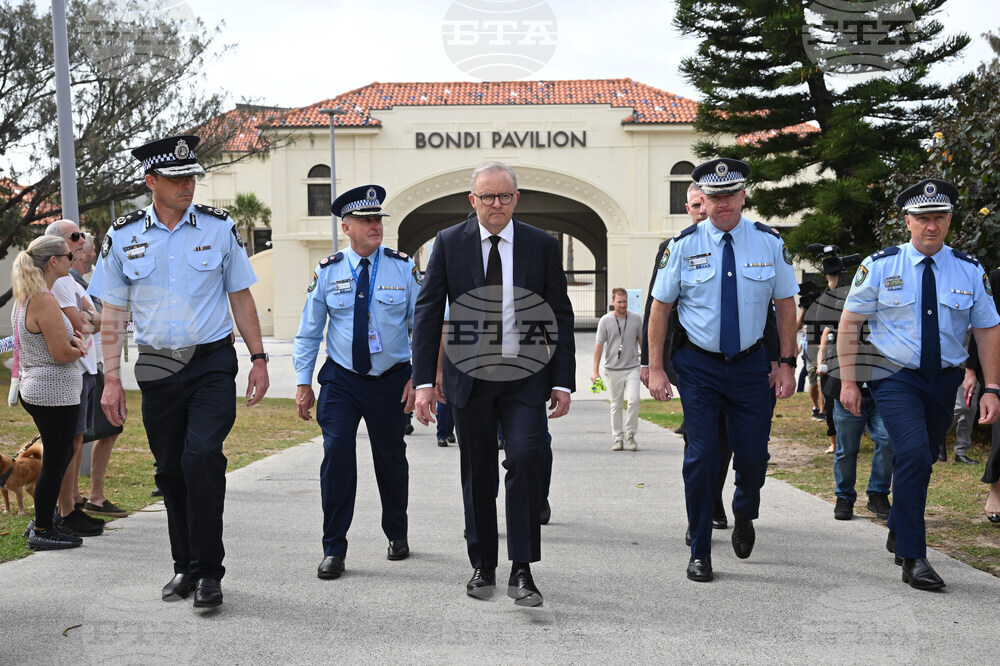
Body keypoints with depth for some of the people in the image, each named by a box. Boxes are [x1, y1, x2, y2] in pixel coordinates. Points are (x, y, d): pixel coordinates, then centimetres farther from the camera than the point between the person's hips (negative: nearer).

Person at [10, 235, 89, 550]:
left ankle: (41, 521, 28)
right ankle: (42, 531, 11)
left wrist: (73, 341, 3)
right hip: (55, 394, -10)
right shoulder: (44, 301, -20)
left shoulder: (24, 299, 12)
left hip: (35, 390, 10)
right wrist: (79, 348, -2)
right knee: (55, 461, 1)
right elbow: (61, 353, -23)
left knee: (61, 456, 19)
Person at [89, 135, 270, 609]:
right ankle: (185, 566, 25)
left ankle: (208, 571, -3)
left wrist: (258, 358, 3)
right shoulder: (123, 236, 3)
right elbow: (113, 314, 6)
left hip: (213, 361, -2)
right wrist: (112, 380, 1)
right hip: (157, 368, 2)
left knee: (201, 457, -16)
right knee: (171, 469, 9)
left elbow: (241, 298, 7)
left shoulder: (219, 227, 1)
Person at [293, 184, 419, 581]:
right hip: (341, 380, 0)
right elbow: (308, 331, 5)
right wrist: (303, 381, 2)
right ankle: (334, 550, 0)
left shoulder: (403, 268, -2)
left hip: (391, 380, 0)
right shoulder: (327, 272, -1)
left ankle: (397, 534, 36)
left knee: (391, 459, 12)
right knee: (337, 454, -12)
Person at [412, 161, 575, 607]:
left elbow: (561, 317, 4)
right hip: (469, 376, 1)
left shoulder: (542, 245, 2)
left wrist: (563, 381, -2)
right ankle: (483, 567, 25)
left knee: (524, 460, -15)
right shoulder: (449, 243, 1)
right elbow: (427, 312, 1)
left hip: (526, 376, -1)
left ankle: (521, 571, -5)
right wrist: (424, 379, -6)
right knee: (477, 474, 9)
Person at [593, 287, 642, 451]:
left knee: (634, 399, -15)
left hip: (632, 367, 0)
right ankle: (618, 438, 16)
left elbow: (642, 342, 13)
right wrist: (595, 370, -3)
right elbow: (599, 345, 0)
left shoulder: (636, 319, 4)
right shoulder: (605, 321, -1)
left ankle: (630, 434, 1)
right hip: (613, 369, 0)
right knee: (616, 405, 7)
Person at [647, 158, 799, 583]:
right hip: (698, 365, -1)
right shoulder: (684, 245, -4)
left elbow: (785, 304, 7)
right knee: (701, 456, -4)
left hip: (750, 364, 2)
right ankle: (700, 553, 12)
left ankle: (744, 515, 38)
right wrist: (656, 369, -4)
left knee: (754, 454, 2)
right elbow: (660, 307, 0)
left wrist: (786, 363, 1)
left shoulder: (769, 242, 1)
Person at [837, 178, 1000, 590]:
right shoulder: (881, 266, -5)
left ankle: (898, 533, 39)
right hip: (895, 377, -3)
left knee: (923, 461, 14)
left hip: (944, 379, 4)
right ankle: (913, 559, -13)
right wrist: (848, 381, -6)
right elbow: (850, 323, -2)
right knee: (914, 454, -21)